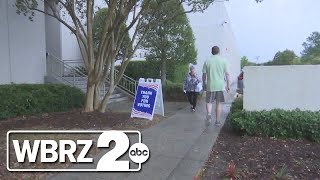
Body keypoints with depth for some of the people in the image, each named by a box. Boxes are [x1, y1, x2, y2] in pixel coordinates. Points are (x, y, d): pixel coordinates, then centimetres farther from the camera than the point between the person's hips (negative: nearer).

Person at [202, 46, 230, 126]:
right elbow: (227, 74, 0)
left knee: (209, 102, 12)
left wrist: (204, 84, 15)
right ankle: (217, 121, 16)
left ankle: (209, 114, -16)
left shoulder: (207, 61, 2)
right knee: (218, 103, 10)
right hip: (220, 85, 1)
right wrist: (228, 85, 6)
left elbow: (204, 75, 3)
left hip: (210, 86, 0)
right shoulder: (223, 60, 2)